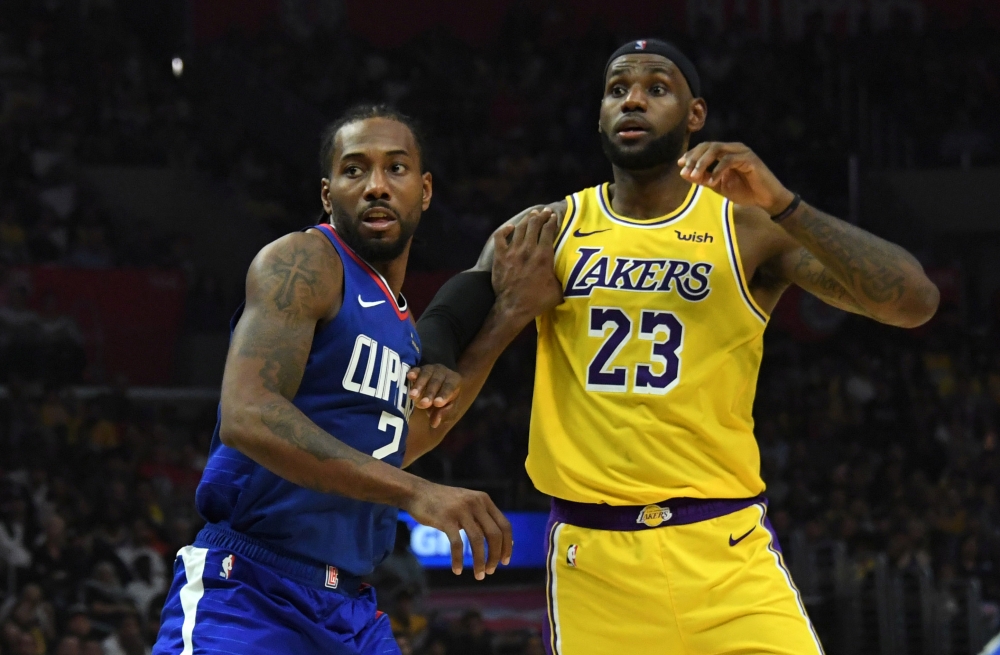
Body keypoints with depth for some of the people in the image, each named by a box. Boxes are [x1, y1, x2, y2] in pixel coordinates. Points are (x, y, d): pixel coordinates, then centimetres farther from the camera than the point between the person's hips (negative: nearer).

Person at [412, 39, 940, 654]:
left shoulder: (749, 227, 1)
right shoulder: (542, 233, 7)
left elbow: (916, 302, -12)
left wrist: (781, 205, -20)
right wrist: (511, 312, -13)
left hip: (726, 547, -1)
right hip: (592, 556, 2)